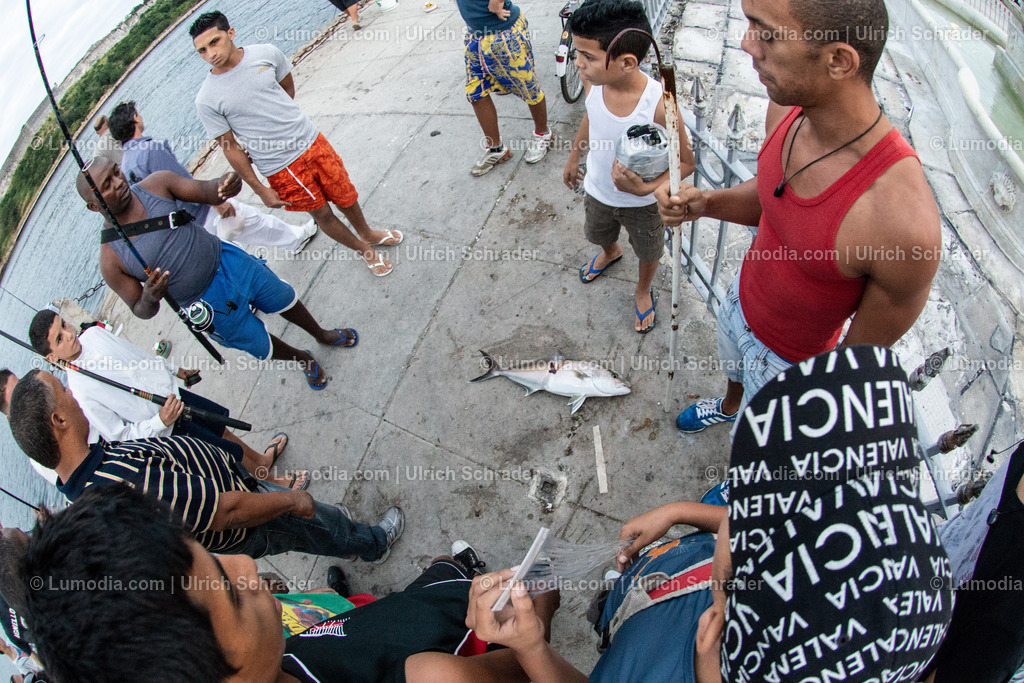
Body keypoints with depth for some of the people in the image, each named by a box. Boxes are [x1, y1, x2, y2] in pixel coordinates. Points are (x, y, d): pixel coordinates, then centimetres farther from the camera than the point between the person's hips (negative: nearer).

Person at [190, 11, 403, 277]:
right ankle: (364, 250, 34)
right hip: (282, 168, -2)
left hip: (312, 141, 3)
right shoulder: (206, 99, -11)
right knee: (322, 214, 10)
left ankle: (368, 234, 45)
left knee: (346, 197, 14)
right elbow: (230, 148, -6)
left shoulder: (265, 53, -4)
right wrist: (260, 190, -6)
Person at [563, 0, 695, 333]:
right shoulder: (592, 81, -21)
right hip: (598, 191, 4)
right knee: (598, 235, 33)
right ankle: (610, 253, 70)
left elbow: (685, 162, -21)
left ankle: (643, 290, 56)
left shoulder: (659, 105, -34)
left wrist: (646, 188, -37)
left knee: (649, 253, 22)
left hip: (643, 202, -4)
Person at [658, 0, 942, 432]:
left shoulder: (903, 222, -40)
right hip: (741, 298, 6)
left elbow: (867, 347, -24)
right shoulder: (788, 109, -20)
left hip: (790, 358, -6)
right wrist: (705, 203, -18)